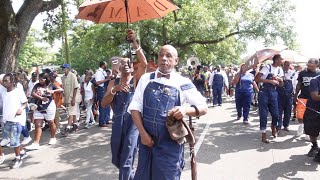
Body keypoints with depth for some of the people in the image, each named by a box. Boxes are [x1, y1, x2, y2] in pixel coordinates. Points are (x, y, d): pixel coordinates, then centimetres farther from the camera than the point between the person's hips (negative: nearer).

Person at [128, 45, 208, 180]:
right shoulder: (146, 79, 2)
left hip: (170, 144, -2)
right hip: (146, 140, 3)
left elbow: (203, 108, 0)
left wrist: (186, 110, -20)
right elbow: (135, 108, 2)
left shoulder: (183, 83, -3)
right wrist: (143, 133, -8)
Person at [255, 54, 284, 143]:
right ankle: (263, 134, 11)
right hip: (264, 92, -5)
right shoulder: (267, 67, -12)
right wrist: (270, 81, -22)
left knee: (276, 114, 6)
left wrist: (279, 79, -11)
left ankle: (274, 127, 36)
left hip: (273, 93, 5)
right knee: (263, 114, -1)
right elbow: (257, 79, -21)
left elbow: (281, 85, 11)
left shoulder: (280, 70, 8)